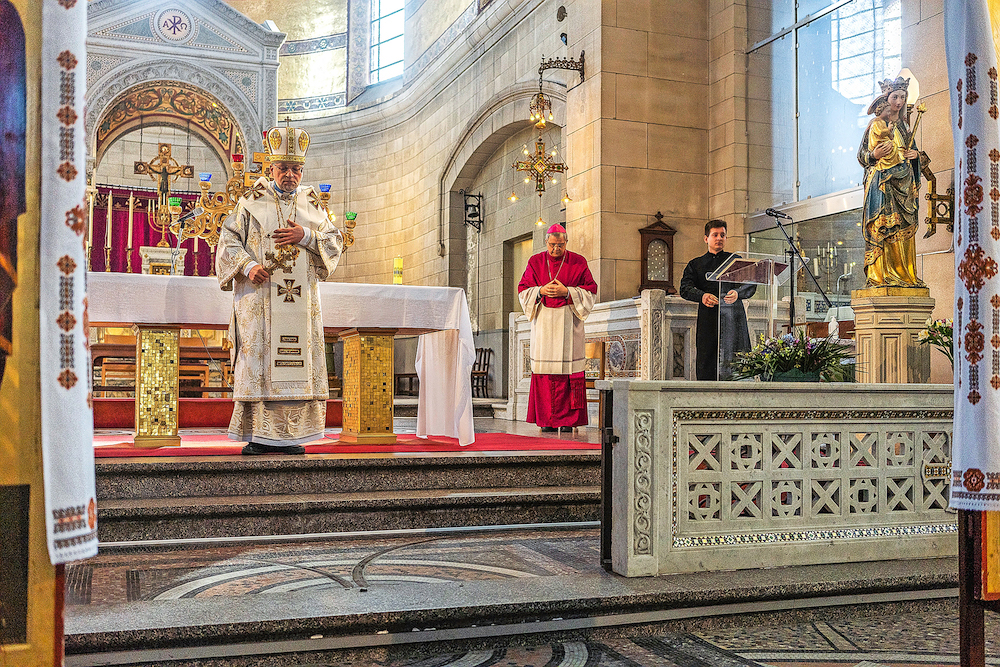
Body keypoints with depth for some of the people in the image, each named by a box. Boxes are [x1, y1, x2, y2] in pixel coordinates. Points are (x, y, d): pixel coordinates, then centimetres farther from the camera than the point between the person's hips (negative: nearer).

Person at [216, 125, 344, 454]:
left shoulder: (312, 204, 14)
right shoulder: (252, 201, 7)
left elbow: (335, 242, 8)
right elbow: (229, 240, 3)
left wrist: (306, 236, -9)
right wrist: (248, 266, -13)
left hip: (301, 300, 3)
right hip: (259, 297, -2)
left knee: (298, 364, 0)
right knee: (258, 362, -5)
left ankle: (290, 435, 6)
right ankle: (258, 436, 0)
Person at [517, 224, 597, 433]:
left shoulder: (578, 262, 4)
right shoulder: (535, 262, 9)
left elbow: (590, 290, 3)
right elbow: (523, 290, 8)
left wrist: (567, 292, -12)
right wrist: (541, 291, -11)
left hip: (568, 321, -1)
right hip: (543, 321, 1)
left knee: (568, 367, -5)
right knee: (545, 370, -2)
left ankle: (567, 419, -1)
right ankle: (547, 420, 3)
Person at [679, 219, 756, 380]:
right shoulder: (695, 264, 20)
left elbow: (751, 285, 8)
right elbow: (685, 288, 5)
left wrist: (737, 293, -15)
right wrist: (702, 296, -16)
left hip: (733, 317, -1)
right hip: (708, 318, 1)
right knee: (705, 366, -5)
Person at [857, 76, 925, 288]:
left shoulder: (904, 125, 19)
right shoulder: (877, 124, 2)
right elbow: (863, 155, -2)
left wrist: (915, 154, 3)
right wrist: (874, 155, -23)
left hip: (903, 181, 6)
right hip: (883, 181, -6)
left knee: (904, 228, 1)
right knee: (883, 225, -14)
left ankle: (904, 274, 3)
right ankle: (881, 275, -16)